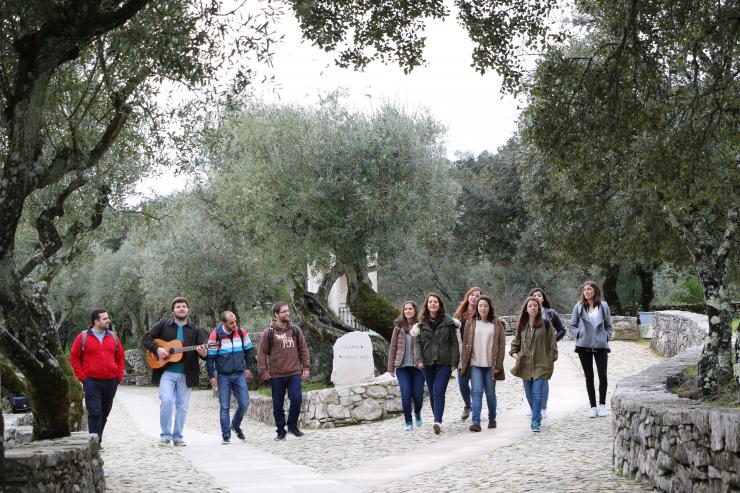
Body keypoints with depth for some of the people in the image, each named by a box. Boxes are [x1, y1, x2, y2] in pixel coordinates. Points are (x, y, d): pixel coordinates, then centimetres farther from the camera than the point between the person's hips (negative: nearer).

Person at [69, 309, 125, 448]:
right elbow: (74, 358, 3)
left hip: (111, 381, 4)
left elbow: (120, 358, 16)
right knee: (95, 412, -12)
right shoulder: (83, 337, 0)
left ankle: (97, 441, 20)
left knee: (104, 412, 10)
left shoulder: (113, 337, 12)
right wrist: (83, 377, -5)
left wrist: (119, 377, 6)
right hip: (91, 381, -4)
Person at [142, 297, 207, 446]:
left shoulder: (195, 330, 8)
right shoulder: (163, 325, 6)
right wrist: (157, 349, -11)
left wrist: (203, 353, -21)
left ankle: (177, 437, 17)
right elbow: (146, 338, 5)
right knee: (167, 400, -18)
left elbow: (204, 352, 4)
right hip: (166, 372, -2)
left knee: (182, 406, 5)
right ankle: (165, 435, -5)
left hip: (186, 374, 2)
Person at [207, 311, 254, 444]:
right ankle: (226, 436, 6)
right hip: (223, 376, -3)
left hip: (239, 375, 3)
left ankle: (236, 425, 24)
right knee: (225, 407, 0)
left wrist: (248, 368, 9)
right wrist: (211, 376, -8)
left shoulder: (241, 333, -1)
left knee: (244, 404, -2)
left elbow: (248, 350, 13)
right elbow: (210, 357, -6)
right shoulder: (215, 335, -11)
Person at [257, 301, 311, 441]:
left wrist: (306, 367, 6)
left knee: (296, 399, -11)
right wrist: (263, 372, -4)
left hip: (294, 373, 1)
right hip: (276, 375, -1)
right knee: (278, 405, 5)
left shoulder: (295, 330, 6)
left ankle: (292, 426, 9)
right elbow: (262, 353, 2)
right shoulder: (268, 333, -1)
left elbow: (303, 349, 11)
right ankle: (281, 431, 18)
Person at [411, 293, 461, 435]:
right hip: (428, 363, 3)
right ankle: (437, 420, 19)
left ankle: (438, 422, -21)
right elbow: (417, 342, 5)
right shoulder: (421, 323, 6)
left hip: (444, 362, -3)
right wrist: (418, 359, -9)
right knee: (432, 393, 9)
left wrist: (454, 362, -6)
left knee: (438, 391, -15)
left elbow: (454, 342, 0)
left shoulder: (448, 322, 0)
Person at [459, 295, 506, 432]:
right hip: (475, 364, 0)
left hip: (490, 365, 0)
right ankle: (476, 422, -12)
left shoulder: (497, 324, 3)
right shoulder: (471, 322, 6)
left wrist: (498, 365, -5)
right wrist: (463, 363, 2)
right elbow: (465, 344, 7)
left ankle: (492, 419, 25)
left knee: (490, 393, 8)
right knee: (476, 392, -8)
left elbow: (501, 345, 1)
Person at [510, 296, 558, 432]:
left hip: (540, 365, -4)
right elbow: (516, 342, 19)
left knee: (537, 393, -13)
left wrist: (551, 361, -4)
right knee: (529, 394, 10)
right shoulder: (522, 325, 8)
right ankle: (537, 416, 30)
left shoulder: (545, 324, -2)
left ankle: (535, 422, -12)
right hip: (525, 365, 4)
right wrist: (514, 353, 1)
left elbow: (552, 345, 0)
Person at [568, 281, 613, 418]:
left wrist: (607, 337, -1)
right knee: (589, 376, 5)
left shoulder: (603, 306, 6)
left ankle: (602, 405, 10)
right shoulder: (579, 307, 4)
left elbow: (608, 325, 14)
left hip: (601, 345, 0)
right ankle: (593, 407, 12)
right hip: (584, 346, 0)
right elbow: (571, 325, 9)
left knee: (602, 375, -6)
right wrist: (579, 334, -7)